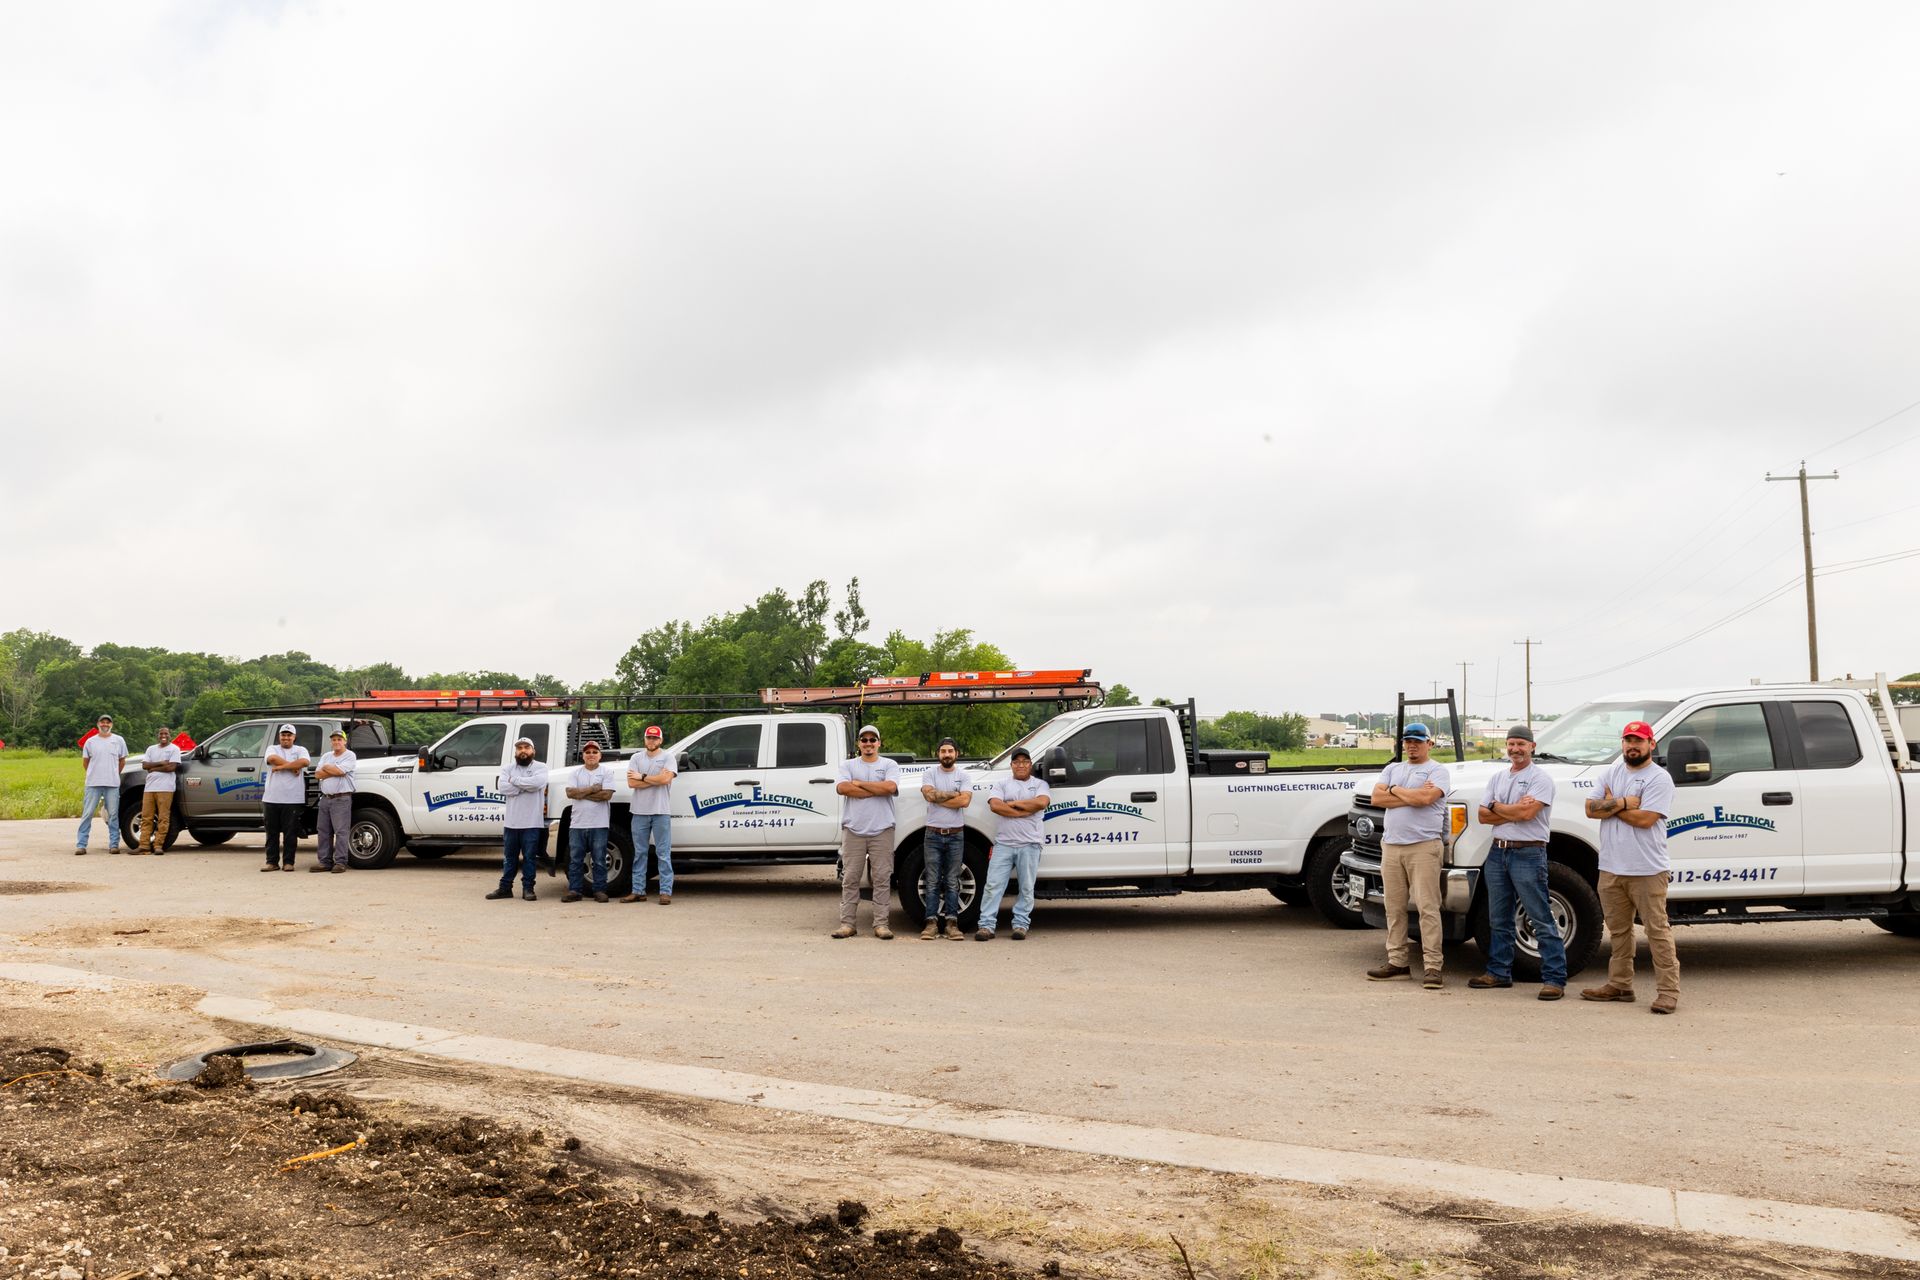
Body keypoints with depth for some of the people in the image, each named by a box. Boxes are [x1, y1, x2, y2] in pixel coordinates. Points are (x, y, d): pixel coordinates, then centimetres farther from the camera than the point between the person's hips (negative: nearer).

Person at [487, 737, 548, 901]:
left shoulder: (540, 767, 1)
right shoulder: (508, 769, 10)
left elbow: (537, 782, -20)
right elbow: (503, 788, -8)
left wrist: (514, 780, -9)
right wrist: (526, 786, -12)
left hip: (532, 823, -3)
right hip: (512, 822, 3)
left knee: (529, 857, 2)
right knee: (509, 857, 11)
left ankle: (528, 888, 9)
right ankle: (505, 888, 18)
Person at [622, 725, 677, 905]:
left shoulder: (668, 757, 2)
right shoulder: (636, 758, 11)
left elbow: (666, 779, -14)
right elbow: (631, 782, -3)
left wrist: (642, 777, -5)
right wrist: (655, 779, -9)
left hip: (661, 811, -3)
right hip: (640, 811, 4)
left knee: (663, 853, -2)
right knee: (639, 853, 8)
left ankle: (666, 892, -1)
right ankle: (638, 891, 14)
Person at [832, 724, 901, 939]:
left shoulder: (889, 765, 7)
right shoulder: (848, 765, 10)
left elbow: (890, 787, -13)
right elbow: (842, 788, -10)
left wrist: (858, 783, -6)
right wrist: (877, 790, -11)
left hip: (882, 830, -1)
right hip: (853, 830, 1)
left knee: (882, 878, 0)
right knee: (850, 878, 3)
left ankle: (881, 924, 5)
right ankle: (847, 923, 7)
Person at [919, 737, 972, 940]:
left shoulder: (964, 776, 4)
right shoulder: (929, 774, 3)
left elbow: (965, 801, -13)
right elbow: (930, 794, -16)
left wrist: (938, 798, -10)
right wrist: (954, 794, -9)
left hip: (955, 835, 0)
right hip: (933, 835, 0)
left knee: (952, 882, 4)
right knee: (932, 881, 1)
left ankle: (952, 922, 7)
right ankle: (932, 922, 3)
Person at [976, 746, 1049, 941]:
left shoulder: (1040, 784, 10)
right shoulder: (1002, 784, 12)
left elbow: (1041, 802, -11)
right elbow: (995, 805, -7)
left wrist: (1012, 803, -6)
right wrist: (1026, 810, -10)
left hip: (1029, 844, 0)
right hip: (1004, 843, 1)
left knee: (1026, 888, 4)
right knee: (993, 885, -4)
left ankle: (1021, 925, 12)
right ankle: (986, 926, -3)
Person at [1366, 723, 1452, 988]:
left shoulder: (1437, 770, 1)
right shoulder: (1393, 769, 18)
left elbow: (1425, 798, -18)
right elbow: (1376, 798, 3)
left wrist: (1394, 790, -2)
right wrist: (1412, 796, -7)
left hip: (1423, 847, -6)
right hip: (1391, 846, 6)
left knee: (1427, 908, -8)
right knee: (1394, 908, 9)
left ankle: (1432, 966, -7)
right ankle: (1397, 962, 16)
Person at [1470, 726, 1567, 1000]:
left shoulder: (1540, 778, -6)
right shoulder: (1498, 779, 15)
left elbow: (1526, 813, -19)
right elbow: (1483, 817, 6)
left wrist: (1496, 806, -3)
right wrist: (1514, 810, -9)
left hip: (1528, 854, -7)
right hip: (1497, 853, 7)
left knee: (1541, 920, -6)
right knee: (1499, 919, 13)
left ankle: (1554, 978, -4)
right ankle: (1499, 972, 22)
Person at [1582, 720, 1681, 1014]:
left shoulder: (1659, 778, -7)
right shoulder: (1611, 773, 13)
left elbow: (1645, 819, -18)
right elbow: (1591, 808, 2)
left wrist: (1611, 805, -5)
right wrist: (1622, 803, -13)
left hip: (1647, 870, -6)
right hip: (1611, 868, 7)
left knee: (1658, 930, -4)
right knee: (1618, 930, 15)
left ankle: (1668, 991, 0)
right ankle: (1619, 985, 25)